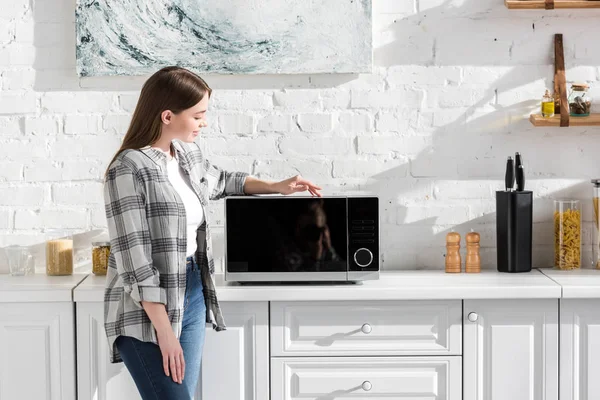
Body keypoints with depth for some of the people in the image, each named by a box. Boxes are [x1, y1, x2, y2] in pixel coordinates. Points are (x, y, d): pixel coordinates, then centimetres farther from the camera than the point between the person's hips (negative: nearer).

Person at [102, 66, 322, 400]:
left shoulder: (189, 154, 8)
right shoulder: (129, 170, -17)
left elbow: (220, 182, 32)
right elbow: (135, 263, -20)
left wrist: (276, 187, 20)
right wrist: (165, 332, -21)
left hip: (193, 299, 8)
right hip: (146, 315, -8)